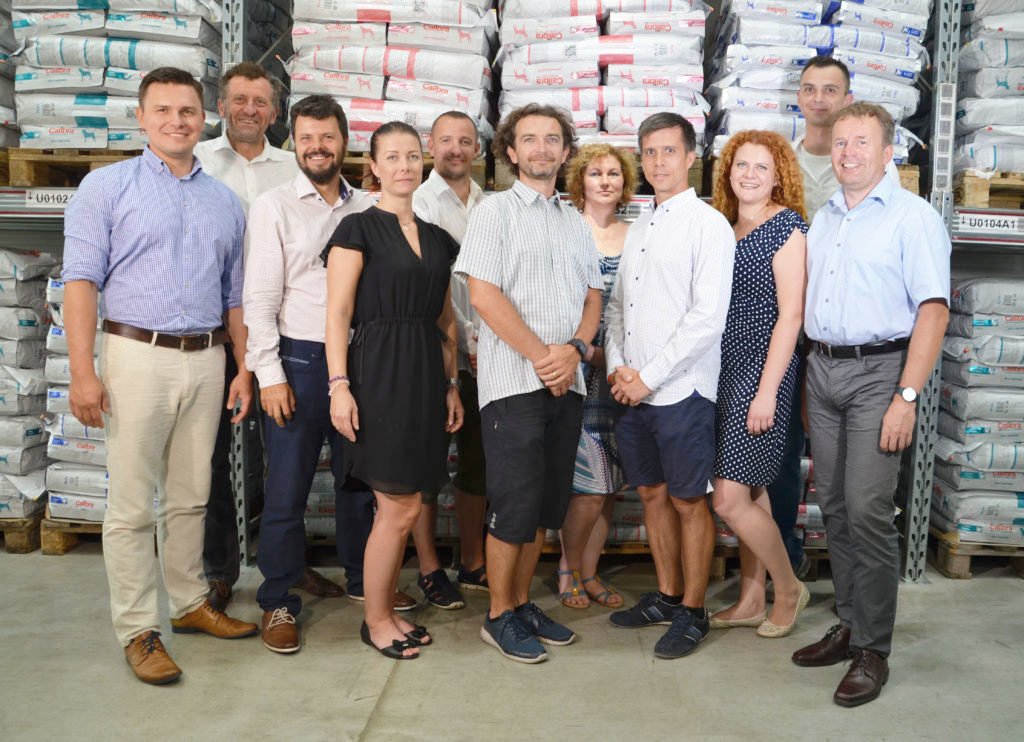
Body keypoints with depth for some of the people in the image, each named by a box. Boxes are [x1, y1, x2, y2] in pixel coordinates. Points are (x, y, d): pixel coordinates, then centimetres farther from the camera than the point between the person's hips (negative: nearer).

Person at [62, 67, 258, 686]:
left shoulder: (225, 202, 14)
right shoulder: (107, 187, 1)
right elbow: (81, 280, -6)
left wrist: (244, 368, 9)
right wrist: (83, 372, -14)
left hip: (206, 361, 4)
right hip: (139, 355, -4)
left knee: (191, 496, 13)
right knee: (133, 505, 0)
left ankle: (190, 603, 28)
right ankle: (138, 630, 10)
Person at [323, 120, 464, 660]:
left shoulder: (437, 238, 15)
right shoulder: (358, 229, -3)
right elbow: (338, 315, -8)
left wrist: (451, 385, 15)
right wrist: (339, 385, -15)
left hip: (425, 377, 6)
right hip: (379, 372, -6)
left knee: (399, 508, 11)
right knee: (401, 509, -4)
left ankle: (386, 610, 26)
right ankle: (375, 620, 14)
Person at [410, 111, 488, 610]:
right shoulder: (418, 203, -2)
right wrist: (465, 337, -12)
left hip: (483, 353, 5)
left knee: (476, 460, 11)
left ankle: (472, 563, 25)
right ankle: (429, 569, 15)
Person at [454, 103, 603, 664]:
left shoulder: (575, 222, 17)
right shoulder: (495, 212, -1)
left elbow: (593, 296, 14)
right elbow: (483, 294, -10)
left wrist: (574, 349, -6)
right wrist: (542, 355, -12)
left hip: (567, 383, 6)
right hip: (514, 381, -6)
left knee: (546, 504, 11)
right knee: (514, 504, -3)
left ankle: (522, 603, 24)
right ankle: (499, 616, 12)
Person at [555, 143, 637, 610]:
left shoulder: (634, 237, 11)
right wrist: (583, 348, -10)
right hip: (576, 366, -5)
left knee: (610, 484, 8)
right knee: (592, 483, -7)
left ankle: (588, 571, 23)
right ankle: (568, 569, 15)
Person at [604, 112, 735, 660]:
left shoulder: (707, 225, -8)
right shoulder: (638, 228, 15)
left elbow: (708, 318, -16)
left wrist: (649, 377, -15)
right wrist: (616, 366, 1)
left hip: (681, 390, -7)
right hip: (631, 389, 7)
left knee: (688, 502, 2)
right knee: (652, 494, 15)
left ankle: (692, 614, 16)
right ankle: (666, 596, 30)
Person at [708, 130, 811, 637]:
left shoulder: (786, 226, -8)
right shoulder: (727, 228, 13)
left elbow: (790, 314, -14)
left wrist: (767, 390, -18)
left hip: (763, 370, -7)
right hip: (726, 370, 7)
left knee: (730, 500, -7)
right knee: (749, 492, 13)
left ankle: (788, 589, 15)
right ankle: (751, 600, 24)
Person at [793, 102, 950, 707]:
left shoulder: (913, 217, -5)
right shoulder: (823, 220, 16)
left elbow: (933, 310, -12)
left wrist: (907, 397, -19)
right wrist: (804, 382, 12)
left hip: (877, 372, -6)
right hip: (822, 369, 6)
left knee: (868, 510, -9)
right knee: (835, 506, 10)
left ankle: (873, 650, 4)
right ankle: (850, 626, 24)